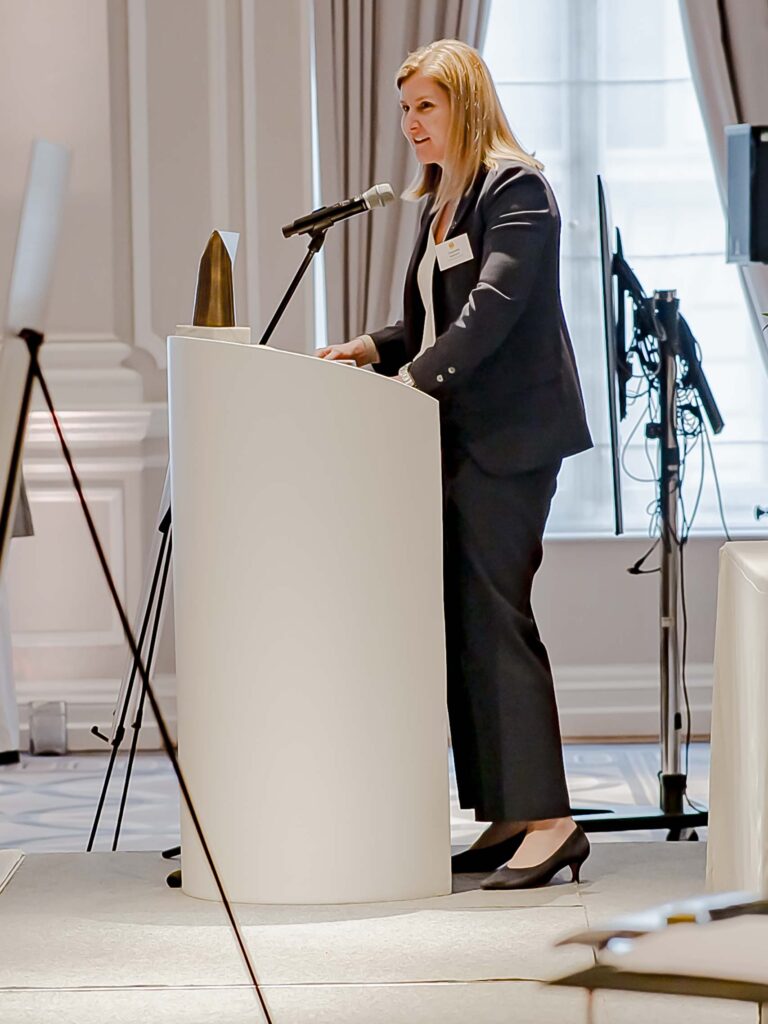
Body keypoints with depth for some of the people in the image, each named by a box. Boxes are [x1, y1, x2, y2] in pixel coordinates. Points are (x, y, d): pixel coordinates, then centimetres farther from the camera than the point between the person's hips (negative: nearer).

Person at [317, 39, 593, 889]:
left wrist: (417, 378, -28)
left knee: (495, 617, -12)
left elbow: (493, 306, -21)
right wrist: (372, 349, 5)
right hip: (458, 437, 9)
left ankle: (547, 820, -10)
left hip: (509, 434, -9)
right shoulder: (440, 201, 19)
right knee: (462, 625, 6)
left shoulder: (515, 188, -8)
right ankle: (506, 818, 10)